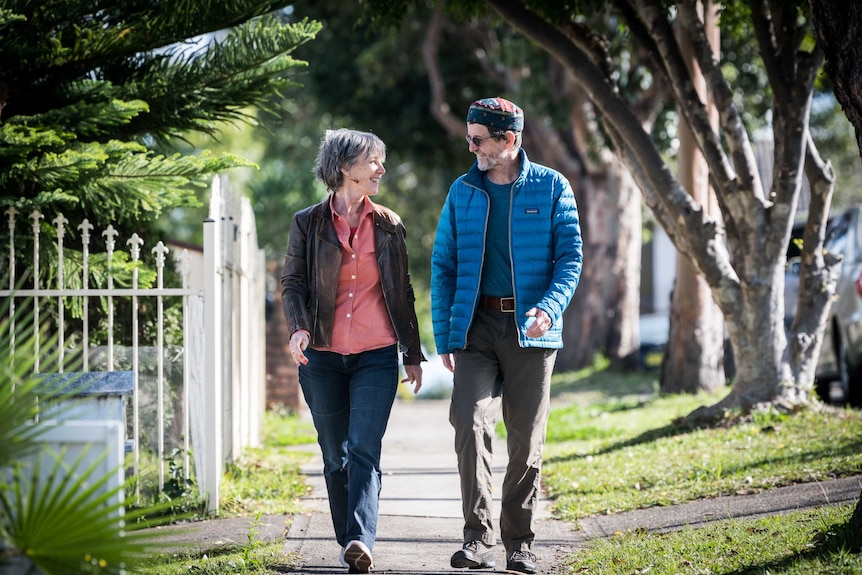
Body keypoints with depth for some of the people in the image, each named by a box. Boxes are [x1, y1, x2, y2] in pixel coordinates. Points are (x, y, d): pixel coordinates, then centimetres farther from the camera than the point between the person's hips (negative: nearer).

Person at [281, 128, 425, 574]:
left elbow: (402, 293, 12)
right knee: (335, 456, 6)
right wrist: (299, 327, -19)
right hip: (322, 357, 1)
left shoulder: (388, 225, 8)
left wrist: (413, 355, 13)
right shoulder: (308, 223, 3)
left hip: (376, 357, 0)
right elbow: (292, 282, 0)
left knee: (364, 450, -14)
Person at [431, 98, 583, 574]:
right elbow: (443, 266, 11)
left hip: (529, 330, -1)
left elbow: (570, 258, -1)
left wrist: (549, 308, -19)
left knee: (526, 440, 3)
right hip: (477, 326, 1)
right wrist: (444, 336, 3)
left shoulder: (551, 187, 2)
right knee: (469, 423, -17)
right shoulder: (462, 191, 9)